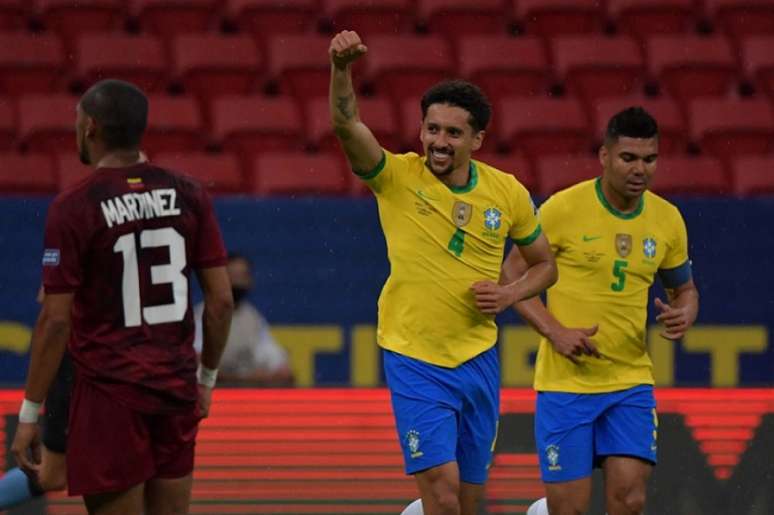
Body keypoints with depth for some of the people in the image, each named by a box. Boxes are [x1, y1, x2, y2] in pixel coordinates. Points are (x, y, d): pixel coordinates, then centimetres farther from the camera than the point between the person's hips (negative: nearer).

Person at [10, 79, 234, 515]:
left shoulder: (74, 207, -10)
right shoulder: (188, 196, 3)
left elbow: (56, 320, -11)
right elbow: (222, 301, 4)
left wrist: (30, 414, -5)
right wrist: (207, 379, 17)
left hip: (111, 394, -5)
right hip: (177, 389, 5)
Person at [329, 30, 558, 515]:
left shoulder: (508, 193, -1)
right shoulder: (397, 177, -10)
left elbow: (545, 264, 13)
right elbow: (347, 126, -27)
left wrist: (509, 294, -8)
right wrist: (341, 69, -45)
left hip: (478, 360, 4)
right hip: (414, 360, -4)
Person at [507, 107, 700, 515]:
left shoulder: (667, 219, 4)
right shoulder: (563, 208, -9)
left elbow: (684, 289, 18)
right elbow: (513, 272, -4)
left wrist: (683, 315, -6)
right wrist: (555, 331, -16)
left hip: (631, 382, 3)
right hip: (565, 380, -3)